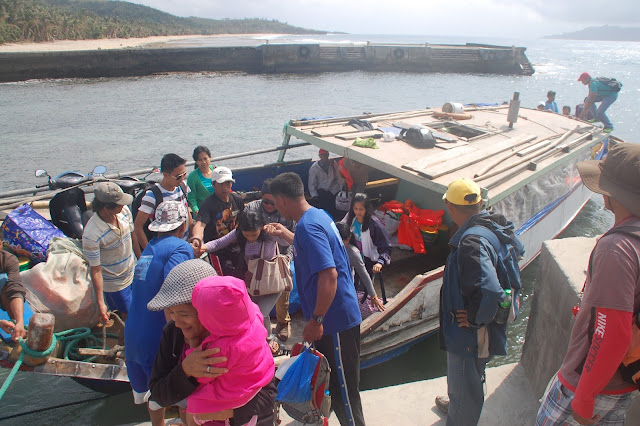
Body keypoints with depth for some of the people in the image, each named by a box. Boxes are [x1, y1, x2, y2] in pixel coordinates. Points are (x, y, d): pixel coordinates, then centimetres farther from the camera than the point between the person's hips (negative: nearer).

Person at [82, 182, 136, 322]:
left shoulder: (124, 211, -14)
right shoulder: (91, 235, -31)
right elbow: (95, 270, -23)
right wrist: (100, 303, -20)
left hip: (134, 273, 6)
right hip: (114, 284, -6)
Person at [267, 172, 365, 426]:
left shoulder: (307, 226, -23)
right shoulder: (318, 215, 7)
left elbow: (328, 274, -31)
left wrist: (316, 320, -24)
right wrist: (286, 234, 37)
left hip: (335, 319, -10)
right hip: (338, 315, 10)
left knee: (342, 388, 5)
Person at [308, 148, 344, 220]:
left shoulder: (334, 164, 7)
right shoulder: (314, 168, 0)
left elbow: (338, 177, 10)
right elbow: (312, 184, 3)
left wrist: (342, 188, -4)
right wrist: (314, 195, -9)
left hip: (334, 189, 2)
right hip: (322, 190, -2)